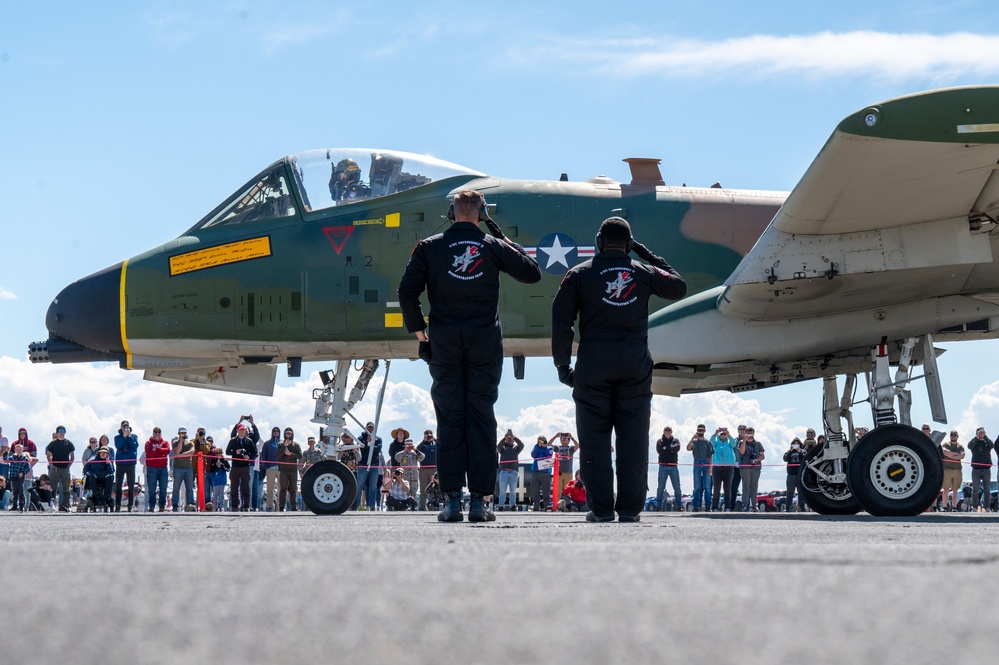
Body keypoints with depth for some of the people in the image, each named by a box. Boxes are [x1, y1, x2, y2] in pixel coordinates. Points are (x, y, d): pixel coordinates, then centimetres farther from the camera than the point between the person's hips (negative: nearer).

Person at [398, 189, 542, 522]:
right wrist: (509, 242, 20)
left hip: (444, 341, 0)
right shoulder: (494, 247, 3)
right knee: (481, 418, 2)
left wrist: (419, 332, 5)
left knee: (449, 419, 3)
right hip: (485, 341, 0)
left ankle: (452, 498, -2)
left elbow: (407, 292, -2)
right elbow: (533, 273, 13)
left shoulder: (430, 247, 3)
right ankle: (480, 500, -1)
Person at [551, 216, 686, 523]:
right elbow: (678, 287, 25)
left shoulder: (580, 274, 4)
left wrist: (562, 365, 6)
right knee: (633, 440, 3)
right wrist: (650, 256, 29)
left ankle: (601, 508, -3)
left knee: (594, 439, 2)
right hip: (635, 368, 1)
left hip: (592, 367, -1)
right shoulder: (643, 273, 7)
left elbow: (561, 323, -1)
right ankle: (630, 508, 0)